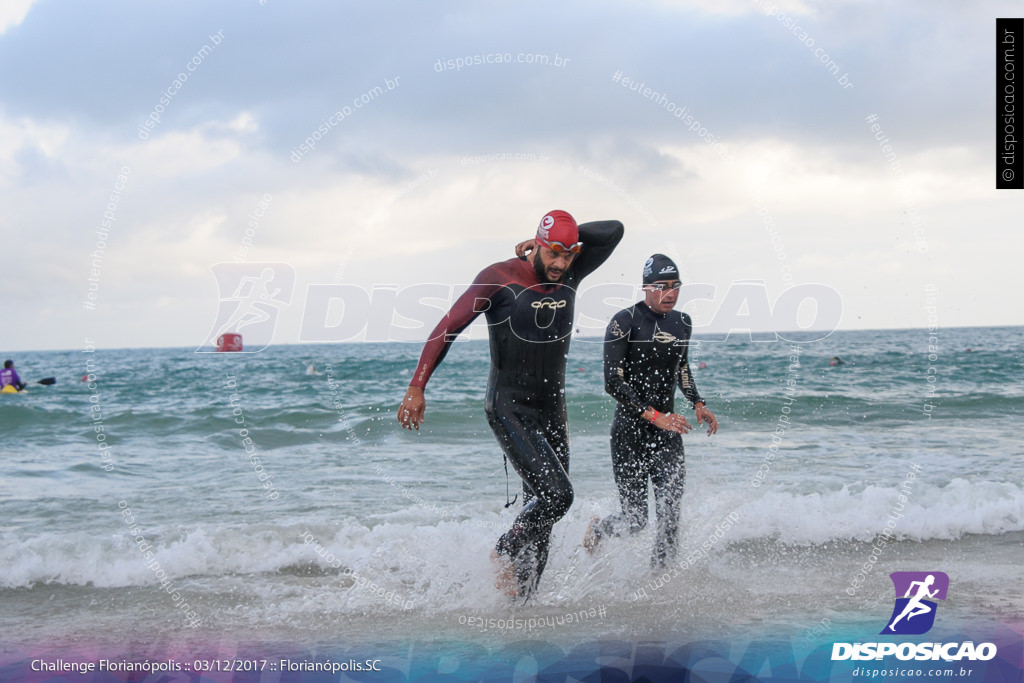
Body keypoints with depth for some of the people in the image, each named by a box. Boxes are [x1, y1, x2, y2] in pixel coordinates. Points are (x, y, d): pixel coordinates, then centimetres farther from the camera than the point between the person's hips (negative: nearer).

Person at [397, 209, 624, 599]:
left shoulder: (570, 275, 5)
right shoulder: (499, 278, -11)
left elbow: (614, 231, 6)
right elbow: (447, 329, -10)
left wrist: (569, 241, -1)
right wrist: (416, 387, -16)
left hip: (552, 413, 6)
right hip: (508, 411, -6)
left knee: (541, 512, 6)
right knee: (556, 494, -21)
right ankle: (504, 553, 3)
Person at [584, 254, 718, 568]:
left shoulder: (682, 323, 8)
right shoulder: (625, 322, -12)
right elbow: (612, 382, -17)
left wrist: (698, 404, 11)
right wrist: (655, 416, -24)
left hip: (668, 431, 5)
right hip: (630, 433, -5)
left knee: (671, 515, -7)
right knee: (636, 521, 0)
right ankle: (598, 528, 33)